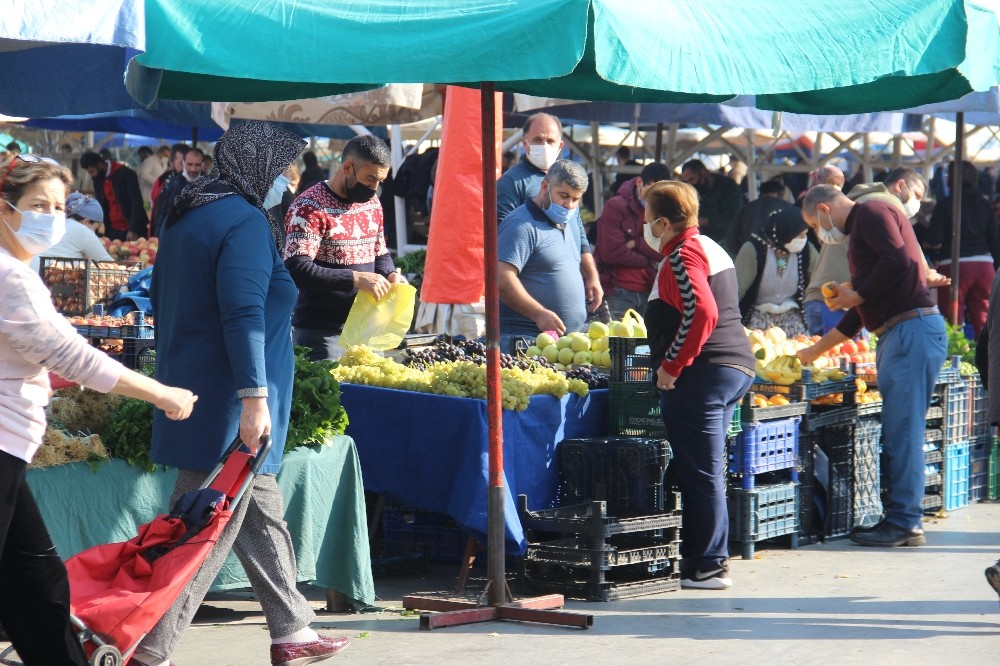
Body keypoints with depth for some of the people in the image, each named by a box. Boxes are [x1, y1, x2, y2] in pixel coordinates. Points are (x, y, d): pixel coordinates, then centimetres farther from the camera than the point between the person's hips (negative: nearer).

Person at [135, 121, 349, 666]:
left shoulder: (184, 216, 14)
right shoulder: (245, 222, -16)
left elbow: (161, 298, 23)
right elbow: (243, 313, -25)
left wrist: (175, 370, 32)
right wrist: (255, 395, -27)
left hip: (191, 389, 10)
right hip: (229, 404, -10)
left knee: (260, 511, 17)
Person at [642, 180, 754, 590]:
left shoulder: (682, 256, -12)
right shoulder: (710, 248, 20)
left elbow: (701, 313, -25)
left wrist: (670, 366, -19)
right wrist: (675, 363, 25)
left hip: (701, 374, -11)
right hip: (737, 367, 11)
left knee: (700, 474, -6)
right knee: (705, 471, 15)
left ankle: (708, 567, -3)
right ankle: (698, 556, 20)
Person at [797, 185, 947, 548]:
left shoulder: (871, 213, -3)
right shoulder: (859, 230, 26)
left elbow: (899, 261, -21)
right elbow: (862, 313, 31)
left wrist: (855, 296, -8)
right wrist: (814, 351, 35)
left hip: (913, 329, -10)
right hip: (895, 336, 10)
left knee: (902, 431, -8)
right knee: (895, 432, 9)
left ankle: (903, 524, -7)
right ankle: (900, 519, 11)